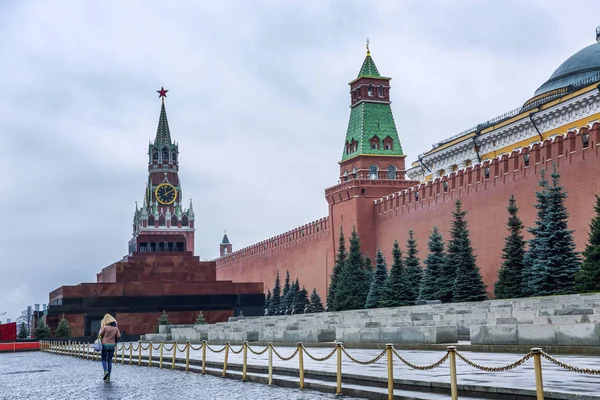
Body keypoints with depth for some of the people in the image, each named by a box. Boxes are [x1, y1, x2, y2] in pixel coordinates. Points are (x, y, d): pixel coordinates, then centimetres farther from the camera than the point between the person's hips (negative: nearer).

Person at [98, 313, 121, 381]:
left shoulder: (105, 327, -12)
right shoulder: (116, 327, 0)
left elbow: (100, 335, -4)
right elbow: (118, 336, 0)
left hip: (105, 345, -4)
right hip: (112, 345, 4)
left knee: (104, 359, 8)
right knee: (110, 360, 10)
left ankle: (106, 371, -17)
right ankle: (108, 376, 10)